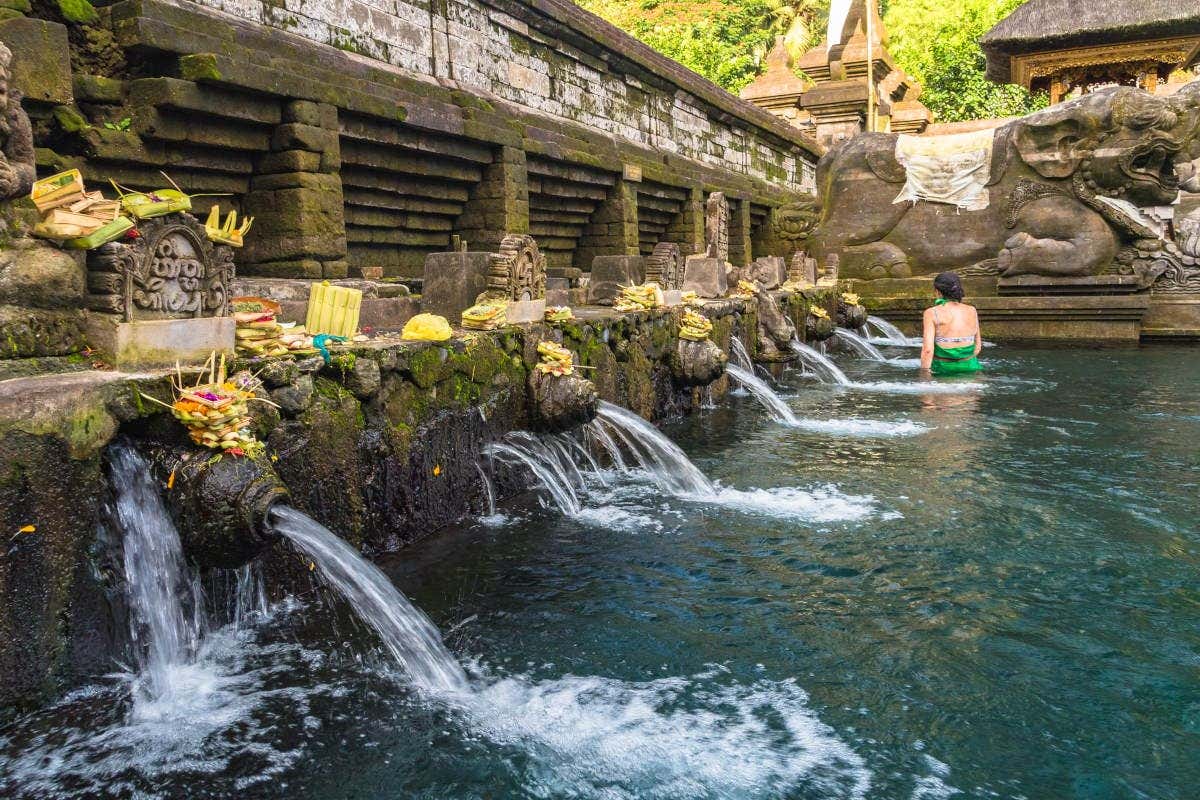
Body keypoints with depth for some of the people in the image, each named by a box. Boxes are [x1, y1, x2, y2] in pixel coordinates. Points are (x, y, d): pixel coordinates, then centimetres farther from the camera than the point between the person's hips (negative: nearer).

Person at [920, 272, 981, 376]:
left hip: (942, 369, -4)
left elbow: (928, 349, -15)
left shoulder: (932, 313, -8)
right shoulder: (972, 311, 5)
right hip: (970, 368, 4)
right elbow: (978, 346, 10)